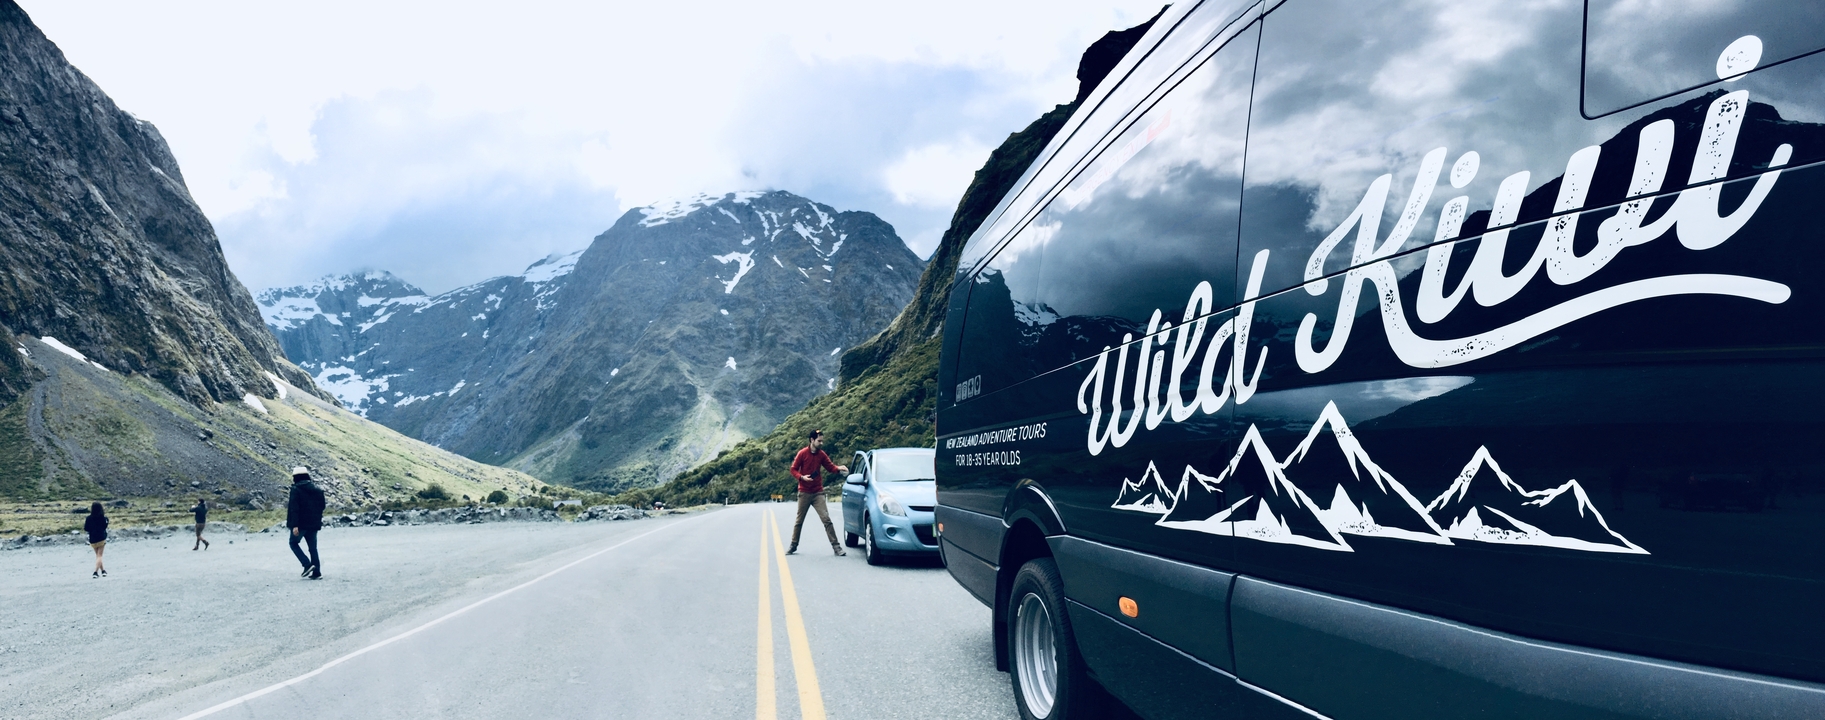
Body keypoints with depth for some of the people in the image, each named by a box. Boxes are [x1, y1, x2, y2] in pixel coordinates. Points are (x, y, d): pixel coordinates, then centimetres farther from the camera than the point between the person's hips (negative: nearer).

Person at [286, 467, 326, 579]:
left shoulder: (296, 490, -11)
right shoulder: (317, 489, 8)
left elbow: (294, 508, -17)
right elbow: (322, 506, 13)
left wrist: (295, 525, -19)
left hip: (301, 523, -6)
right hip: (313, 524, 6)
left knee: (294, 543, 13)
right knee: (313, 547, 10)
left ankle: (307, 564, -5)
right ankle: (316, 572, 7)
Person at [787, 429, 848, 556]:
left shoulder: (821, 455, 3)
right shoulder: (802, 453, -7)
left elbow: (830, 466, 1)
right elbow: (793, 470, -3)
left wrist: (838, 468, -20)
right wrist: (801, 477, -19)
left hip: (818, 493, 2)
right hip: (804, 493, -2)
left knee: (826, 519, -8)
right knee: (799, 521, 8)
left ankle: (836, 546, -8)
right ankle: (793, 545, 23)